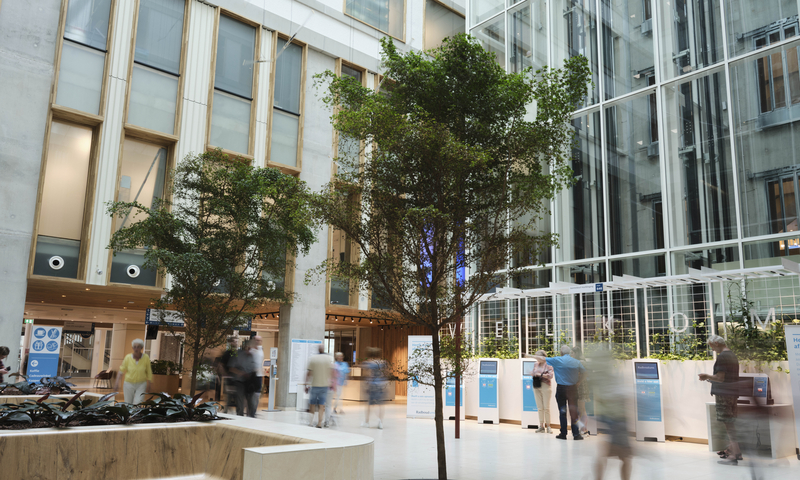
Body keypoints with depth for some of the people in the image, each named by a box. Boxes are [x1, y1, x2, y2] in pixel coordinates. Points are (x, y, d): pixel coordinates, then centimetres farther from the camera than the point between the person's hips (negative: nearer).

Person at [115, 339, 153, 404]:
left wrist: (148, 384, 5)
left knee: (138, 404, -14)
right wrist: (117, 384, -8)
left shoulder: (146, 358, -13)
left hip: (141, 385, -1)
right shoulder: (127, 357, -13)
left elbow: (148, 371, 0)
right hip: (128, 384, 1)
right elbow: (121, 371, -3)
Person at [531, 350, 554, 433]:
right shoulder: (536, 364, 13)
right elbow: (532, 373, 19)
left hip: (545, 386, -5)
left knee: (546, 407, -1)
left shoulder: (548, 365, -5)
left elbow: (550, 375, -15)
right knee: (539, 408, 5)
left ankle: (548, 426, 7)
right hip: (536, 387, 5)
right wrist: (533, 374, -3)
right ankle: (541, 426, 10)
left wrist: (541, 375, -19)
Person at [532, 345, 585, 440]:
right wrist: (577, 382, 11)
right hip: (573, 388, 2)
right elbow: (583, 374, 4)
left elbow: (543, 359, -1)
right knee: (574, 411, 5)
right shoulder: (577, 362, 1)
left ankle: (563, 434, 10)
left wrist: (532, 356, 12)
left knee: (562, 411, 6)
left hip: (561, 388, -2)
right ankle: (576, 434, 3)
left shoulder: (558, 360, -7)